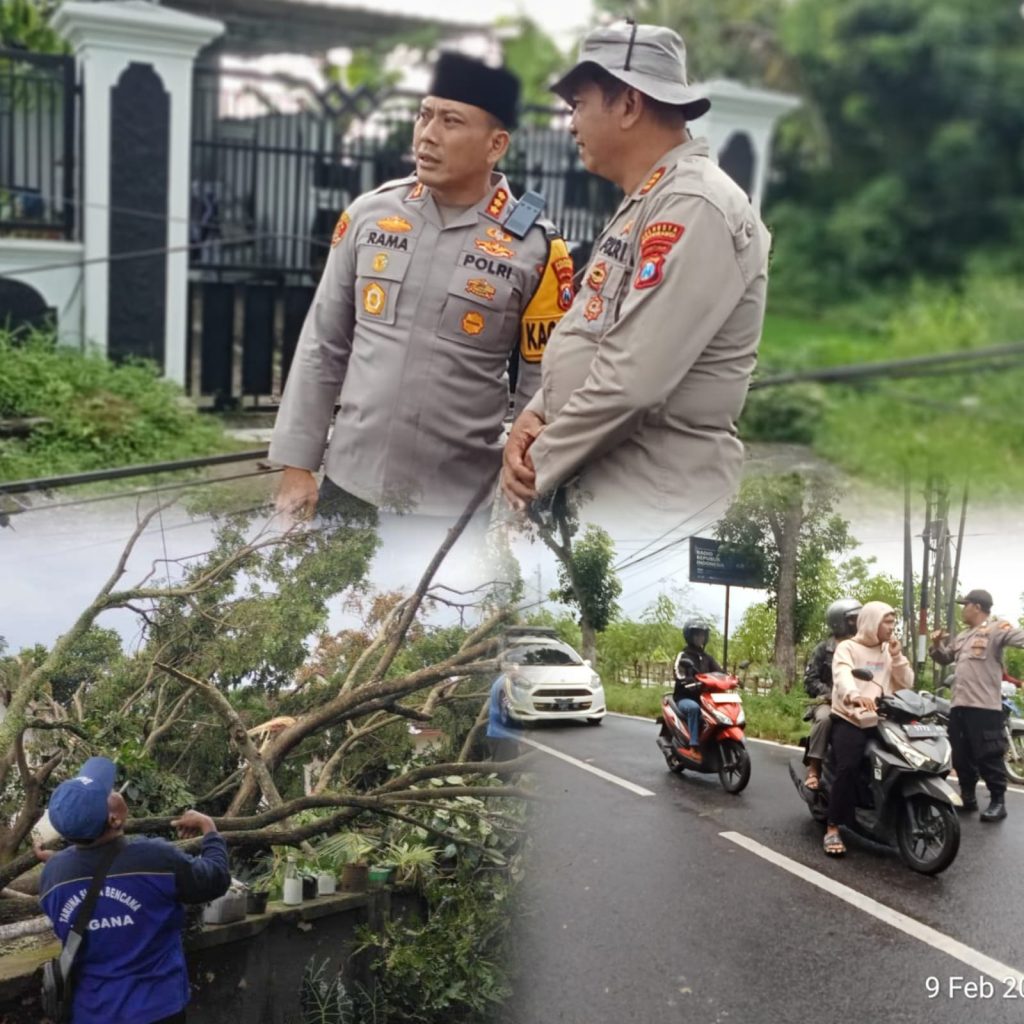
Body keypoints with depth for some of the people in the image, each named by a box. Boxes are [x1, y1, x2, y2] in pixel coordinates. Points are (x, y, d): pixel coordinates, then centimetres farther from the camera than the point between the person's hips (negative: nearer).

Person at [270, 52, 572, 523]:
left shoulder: (535, 247, -7)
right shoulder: (368, 215, 1)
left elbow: (543, 391, -2)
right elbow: (321, 349, 7)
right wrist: (297, 466, 4)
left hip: (460, 505, -2)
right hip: (349, 485, 3)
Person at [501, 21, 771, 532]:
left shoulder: (694, 207, -17)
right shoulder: (643, 203, 17)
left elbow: (633, 377, -25)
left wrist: (540, 463, -12)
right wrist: (533, 415, 1)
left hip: (649, 504, -9)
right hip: (594, 487, 10)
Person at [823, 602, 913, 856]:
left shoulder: (889, 651, 19)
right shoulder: (847, 648, 0)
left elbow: (907, 682, 13)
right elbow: (842, 676, -21)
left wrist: (897, 657, -2)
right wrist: (854, 695, -43)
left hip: (881, 721, 5)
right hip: (849, 720, -5)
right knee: (847, 769, -25)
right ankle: (833, 829, -19)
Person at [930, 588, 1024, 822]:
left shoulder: (996, 628, -5)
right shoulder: (963, 636, 23)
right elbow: (945, 659, 32)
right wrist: (937, 644, 12)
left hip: (984, 706, -9)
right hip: (959, 704, 9)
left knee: (989, 756, -6)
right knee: (961, 756, 14)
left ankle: (998, 801, 2)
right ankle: (968, 796, 24)